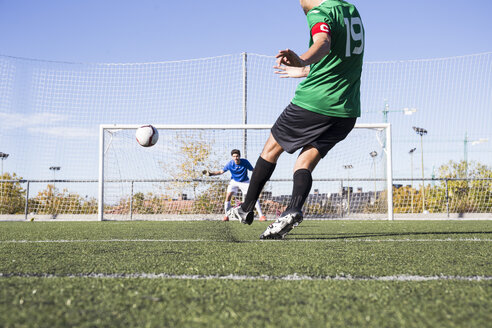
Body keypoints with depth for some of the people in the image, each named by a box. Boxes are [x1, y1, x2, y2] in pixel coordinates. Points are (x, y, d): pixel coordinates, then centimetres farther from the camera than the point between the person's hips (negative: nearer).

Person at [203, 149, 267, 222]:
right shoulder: (230, 164, -20)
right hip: (234, 181, 1)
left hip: (245, 182, -1)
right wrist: (211, 174, -20)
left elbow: (253, 170, -12)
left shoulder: (245, 162, -23)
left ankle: (261, 216, -8)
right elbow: (221, 171, -9)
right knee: (228, 196, -17)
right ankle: (226, 216, -3)